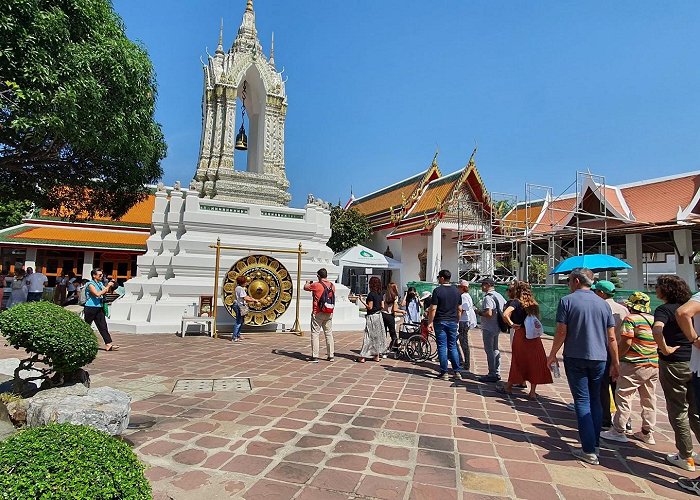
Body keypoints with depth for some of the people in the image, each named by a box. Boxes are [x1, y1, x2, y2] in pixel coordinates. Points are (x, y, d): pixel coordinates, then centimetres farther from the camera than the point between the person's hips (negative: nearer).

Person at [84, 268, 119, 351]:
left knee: (103, 326, 0)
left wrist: (110, 285, 3)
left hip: (99, 308, 7)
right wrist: (107, 286, -22)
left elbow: (107, 292, 20)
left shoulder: (100, 283, 11)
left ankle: (108, 344, -4)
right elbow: (97, 294, -25)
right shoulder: (90, 284, -12)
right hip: (90, 308, -7)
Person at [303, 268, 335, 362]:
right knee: (329, 333, 12)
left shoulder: (316, 285, -13)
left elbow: (305, 287, 3)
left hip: (318, 313, -5)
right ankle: (330, 355, 16)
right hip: (329, 314, 5)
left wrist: (308, 282, 27)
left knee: (315, 334, 1)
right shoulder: (332, 286, 4)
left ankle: (315, 356, 0)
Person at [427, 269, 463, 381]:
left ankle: (444, 373, 5)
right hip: (453, 322, 4)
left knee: (442, 347, 2)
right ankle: (457, 372, 11)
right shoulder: (456, 291, 6)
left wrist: (430, 322, -7)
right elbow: (460, 309, 10)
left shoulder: (437, 291, -10)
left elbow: (433, 309, -13)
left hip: (440, 322, -4)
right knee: (453, 347, 12)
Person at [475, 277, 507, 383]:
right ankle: (497, 373, 24)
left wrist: (479, 312, -12)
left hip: (488, 328, -10)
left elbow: (488, 313, -28)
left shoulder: (488, 298, -20)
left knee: (489, 350, -2)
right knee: (495, 349, 16)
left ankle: (492, 375, 2)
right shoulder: (499, 296, 10)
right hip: (497, 327, 10)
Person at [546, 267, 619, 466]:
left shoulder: (567, 301, -7)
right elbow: (611, 338, 5)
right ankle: (594, 445, 22)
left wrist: (552, 355, 0)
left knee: (582, 401, 0)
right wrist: (615, 363, 13)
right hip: (599, 359, 4)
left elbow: (561, 332, -11)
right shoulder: (603, 303, 6)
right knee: (595, 401, 16)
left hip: (575, 358, -4)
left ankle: (589, 451, 0)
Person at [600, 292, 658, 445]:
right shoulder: (655, 320, 10)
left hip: (635, 365, -8)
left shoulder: (631, 319, -11)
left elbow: (626, 343, -17)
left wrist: (615, 358, -6)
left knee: (623, 396, -1)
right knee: (649, 399, 14)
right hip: (654, 365, 8)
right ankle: (647, 433, 22)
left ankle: (618, 431, 1)